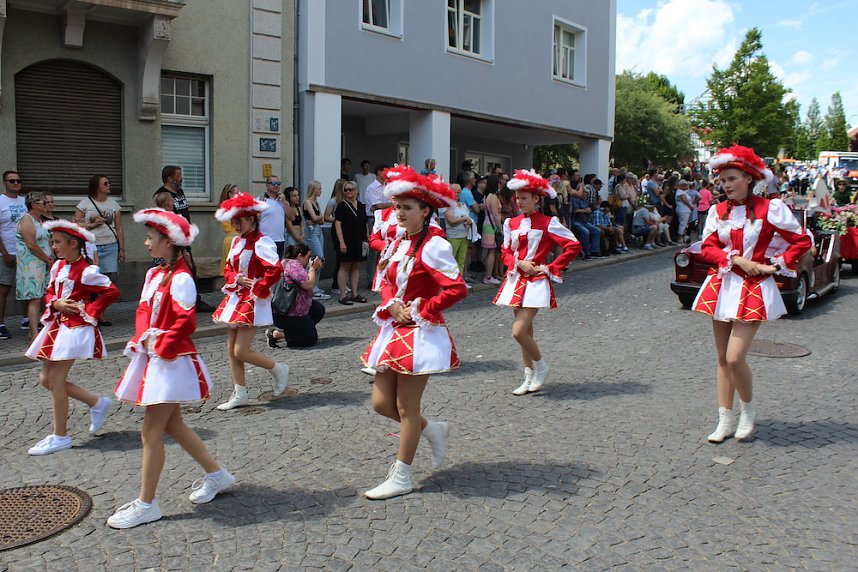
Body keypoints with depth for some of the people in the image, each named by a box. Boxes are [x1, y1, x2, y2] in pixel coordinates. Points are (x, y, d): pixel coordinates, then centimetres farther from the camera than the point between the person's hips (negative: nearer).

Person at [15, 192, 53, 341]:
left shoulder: (39, 220, 18)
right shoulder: (27, 220, -11)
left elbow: (46, 241, 22)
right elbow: (32, 245, -18)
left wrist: (50, 258, 5)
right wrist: (48, 260, -11)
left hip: (42, 265, 9)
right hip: (30, 265, -9)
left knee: (37, 299, 8)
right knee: (34, 299, -13)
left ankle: (33, 331, 13)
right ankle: (35, 334, -15)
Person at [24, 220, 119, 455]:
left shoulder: (85, 271, -14)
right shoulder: (58, 266, 10)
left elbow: (111, 291, -16)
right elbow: (50, 293, 17)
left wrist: (89, 311, -14)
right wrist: (55, 304, -5)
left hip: (75, 328, -9)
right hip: (57, 325, 9)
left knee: (56, 379, -7)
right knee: (46, 379, 9)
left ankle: (60, 436, 5)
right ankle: (97, 403, 23)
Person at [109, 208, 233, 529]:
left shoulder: (180, 278, -17)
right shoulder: (155, 274, 11)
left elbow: (186, 322, -22)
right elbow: (145, 312, 16)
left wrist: (162, 346, -15)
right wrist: (142, 340, 1)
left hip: (171, 361, -10)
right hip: (151, 358, 10)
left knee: (151, 433, -3)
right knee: (172, 425, 17)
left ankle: (146, 504, 8)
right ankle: (216, 475, 29)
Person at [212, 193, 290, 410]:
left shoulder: (260, 242, -15)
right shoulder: (237, 241, 12)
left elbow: (275, 269, -27)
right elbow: (228, 269, 17)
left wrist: (259, 290, -19)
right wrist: (237, 278, -5)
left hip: (253, 301, -9)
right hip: (236, 298, 9)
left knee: (241, 351, -9)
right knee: (231, 348, 9)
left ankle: (278, 369, 15)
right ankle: (239, 395, 18)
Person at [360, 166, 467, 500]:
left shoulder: (433, 246, -16)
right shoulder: (399, 244, 9)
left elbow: (457, 289, -24)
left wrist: (421, 312, -16)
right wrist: (391, 306, -3)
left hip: (421, 334, -8)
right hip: (394, 331, 8)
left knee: (406, 407, 2)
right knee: (381, 402, 10)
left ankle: (401, 478, 16)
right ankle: (431, 430, 34)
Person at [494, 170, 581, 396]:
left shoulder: (548, 223, -8)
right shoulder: (512, 223, 8)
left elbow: (573, 246, -10)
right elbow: (505, 251, 13)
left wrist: (552, 268, -11)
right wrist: (519, 263, -7)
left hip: (536, 281, -6)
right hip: (516, 279, 6)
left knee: (519, 331, -15)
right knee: (525, 331, 12)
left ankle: (540, 366, 10)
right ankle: (529, 377, 23)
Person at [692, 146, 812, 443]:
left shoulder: (770, 208, -6)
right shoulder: (717, 211, 6)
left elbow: (802, 241, -1)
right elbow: (707, 247, 1)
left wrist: (776, 264, -6)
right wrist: (736, 259, -12)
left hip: (754, 289, -5)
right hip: (722, 285, 5)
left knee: (735, 357, -12)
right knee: (722, 358, 8)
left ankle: (747, 410, 15)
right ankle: (725, 421, 18)